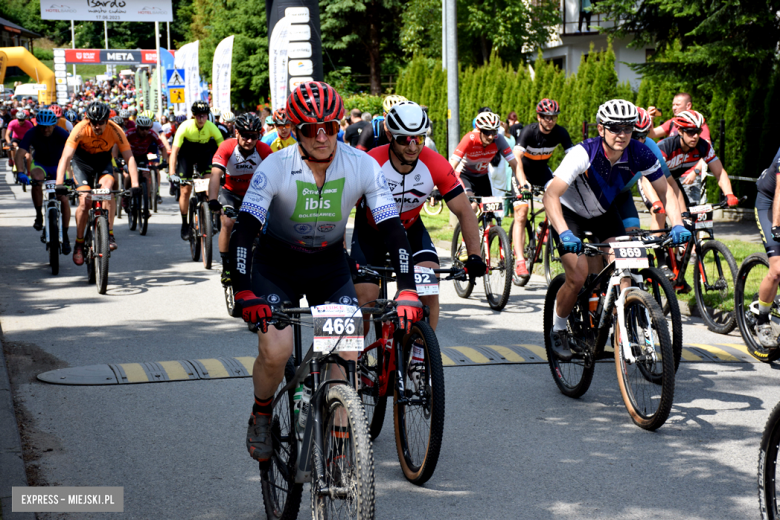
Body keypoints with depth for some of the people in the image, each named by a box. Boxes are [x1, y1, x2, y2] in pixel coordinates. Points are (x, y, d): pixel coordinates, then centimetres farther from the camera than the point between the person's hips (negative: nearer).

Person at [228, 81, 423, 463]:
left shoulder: (362, 166, -19)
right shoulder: (275, 168, -24)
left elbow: (392, 228, -19)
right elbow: (243, 232, -30)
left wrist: (407, 290, -31)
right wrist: (244, 293, -43)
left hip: (329, 264, 2)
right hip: (277, 264, -2)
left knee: (349, 354, -15)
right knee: (276, 351, -21)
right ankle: (261, 416, 9)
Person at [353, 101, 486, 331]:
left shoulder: (436, 165, -24)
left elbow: (464, 211, -18)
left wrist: (474, 255, -29)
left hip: (410, 228, 2)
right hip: (371, 230, -2)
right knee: (364, 301, -10)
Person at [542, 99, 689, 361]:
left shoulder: (640, 154, -22)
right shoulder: (583, 154, -34)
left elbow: (664, 192, -12)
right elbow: (551, 195, -40)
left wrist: (677, 224, -29)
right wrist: (564, 233, -53)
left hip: (604, 212, 4)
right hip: (570, 212, -4)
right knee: (578, 277, -17)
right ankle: (558, 329, 8)